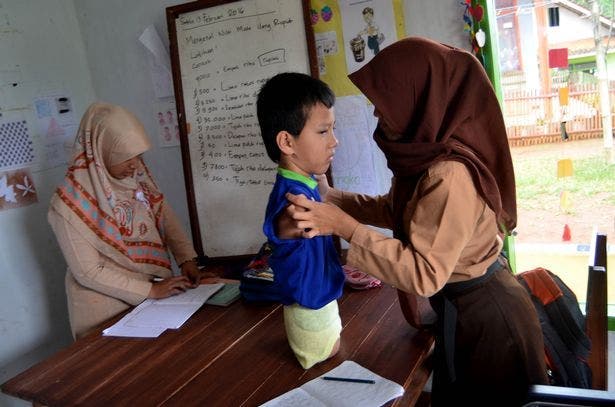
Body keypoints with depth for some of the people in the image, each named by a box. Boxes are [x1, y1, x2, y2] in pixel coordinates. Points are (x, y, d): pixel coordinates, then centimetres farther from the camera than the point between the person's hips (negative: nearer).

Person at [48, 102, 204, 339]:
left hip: (156, 288, 5)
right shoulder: (70, 204, -23)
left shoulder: (136, 174, -10)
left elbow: (164, 214, 2)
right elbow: (89, 272, -19)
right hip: (108, 306, -5)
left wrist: (187, 258, -10)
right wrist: (150, 291, -21)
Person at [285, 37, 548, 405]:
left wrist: (344, 226, -33)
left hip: (485, 314, -9)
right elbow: (395, 210, 11)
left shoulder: (450, 174, -32)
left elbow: (425, 275, -32)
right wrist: (332, 197, 1)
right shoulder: (426, 153, -2)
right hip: (463, 306, 9)